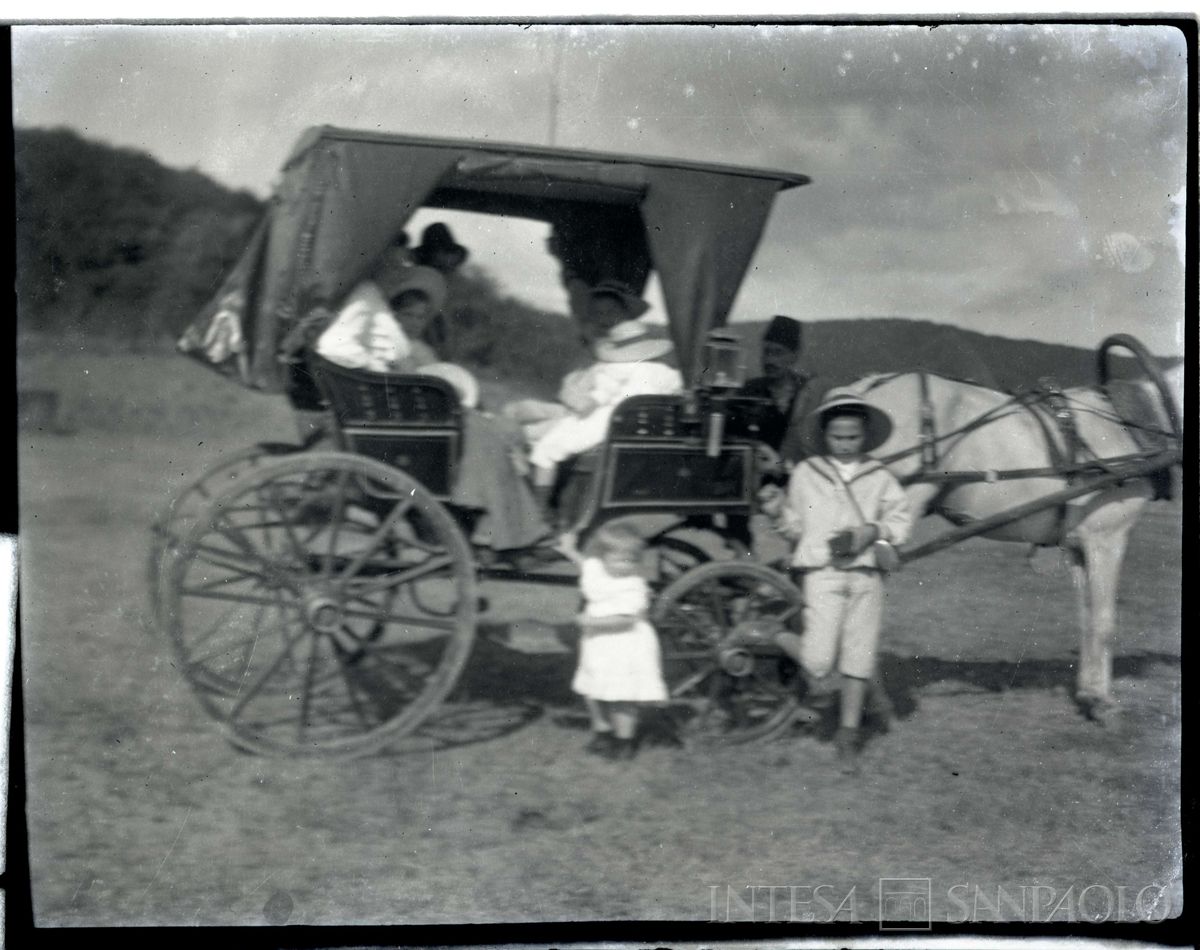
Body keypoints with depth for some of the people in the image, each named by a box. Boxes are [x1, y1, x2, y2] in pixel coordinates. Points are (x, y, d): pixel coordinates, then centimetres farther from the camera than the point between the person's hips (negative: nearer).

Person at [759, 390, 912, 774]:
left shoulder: (879, 477, 9)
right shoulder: (805, 473, 8)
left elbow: (901, 519, 7)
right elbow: (795, 526, 12)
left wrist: (874, 531, -10)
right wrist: (778, 512, -8)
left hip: (865, 574, 2)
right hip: (822, 572, -2)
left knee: (859, 657, 5)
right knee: (819, 663, -12)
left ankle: (848, 734, 20)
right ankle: (783, 639, 20)